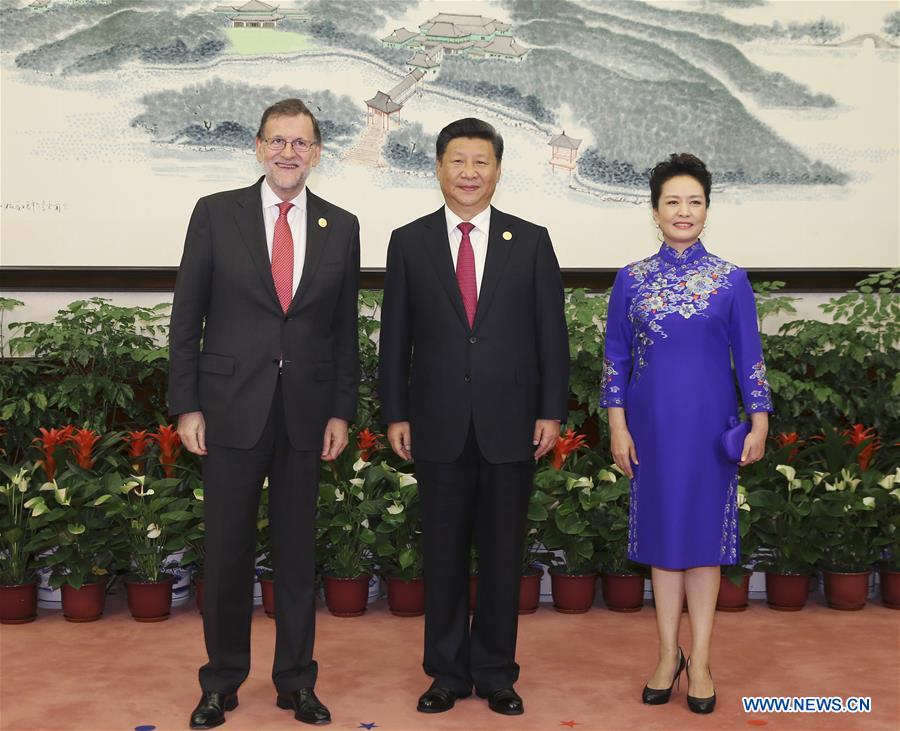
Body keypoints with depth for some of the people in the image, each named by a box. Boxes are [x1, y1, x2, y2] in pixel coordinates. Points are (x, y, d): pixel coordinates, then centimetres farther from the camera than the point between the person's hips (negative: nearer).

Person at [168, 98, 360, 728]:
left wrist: (342, 411, 3)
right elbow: (187, 317, 0)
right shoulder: (216, 214, 1)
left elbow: (345, 328, 8)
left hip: (307, 413, 2)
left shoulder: (341, 227, 6)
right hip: (232, 409, -1)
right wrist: (186, 405, -4)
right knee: (227, 551, 7)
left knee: (298, 551, 10)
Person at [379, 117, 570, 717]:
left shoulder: (531, 241, 4)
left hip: (511, 423, 0)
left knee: (503, 551, 8)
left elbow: (552, 332, 3)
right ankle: (448, 672, 22)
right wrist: (396, 413, 1)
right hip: (440, 425, 0)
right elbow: (396, 336, 5)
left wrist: (552, 411, -2)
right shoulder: (409, 242, 5)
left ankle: (496, 673, 22)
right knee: (444, 551, 8)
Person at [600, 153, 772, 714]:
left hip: (709, 424, -1)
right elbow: (616, 357, 3)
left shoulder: (731, 280, 0)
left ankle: (700, 661, 15)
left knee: (705, 534, 5)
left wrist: (760, 422, -4)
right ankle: (668, 654, 21)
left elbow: (749, 357, 2)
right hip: (653, 423, 1)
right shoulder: (631, 280, 2)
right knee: (662, 532, 8)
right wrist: (618, 426, -2)